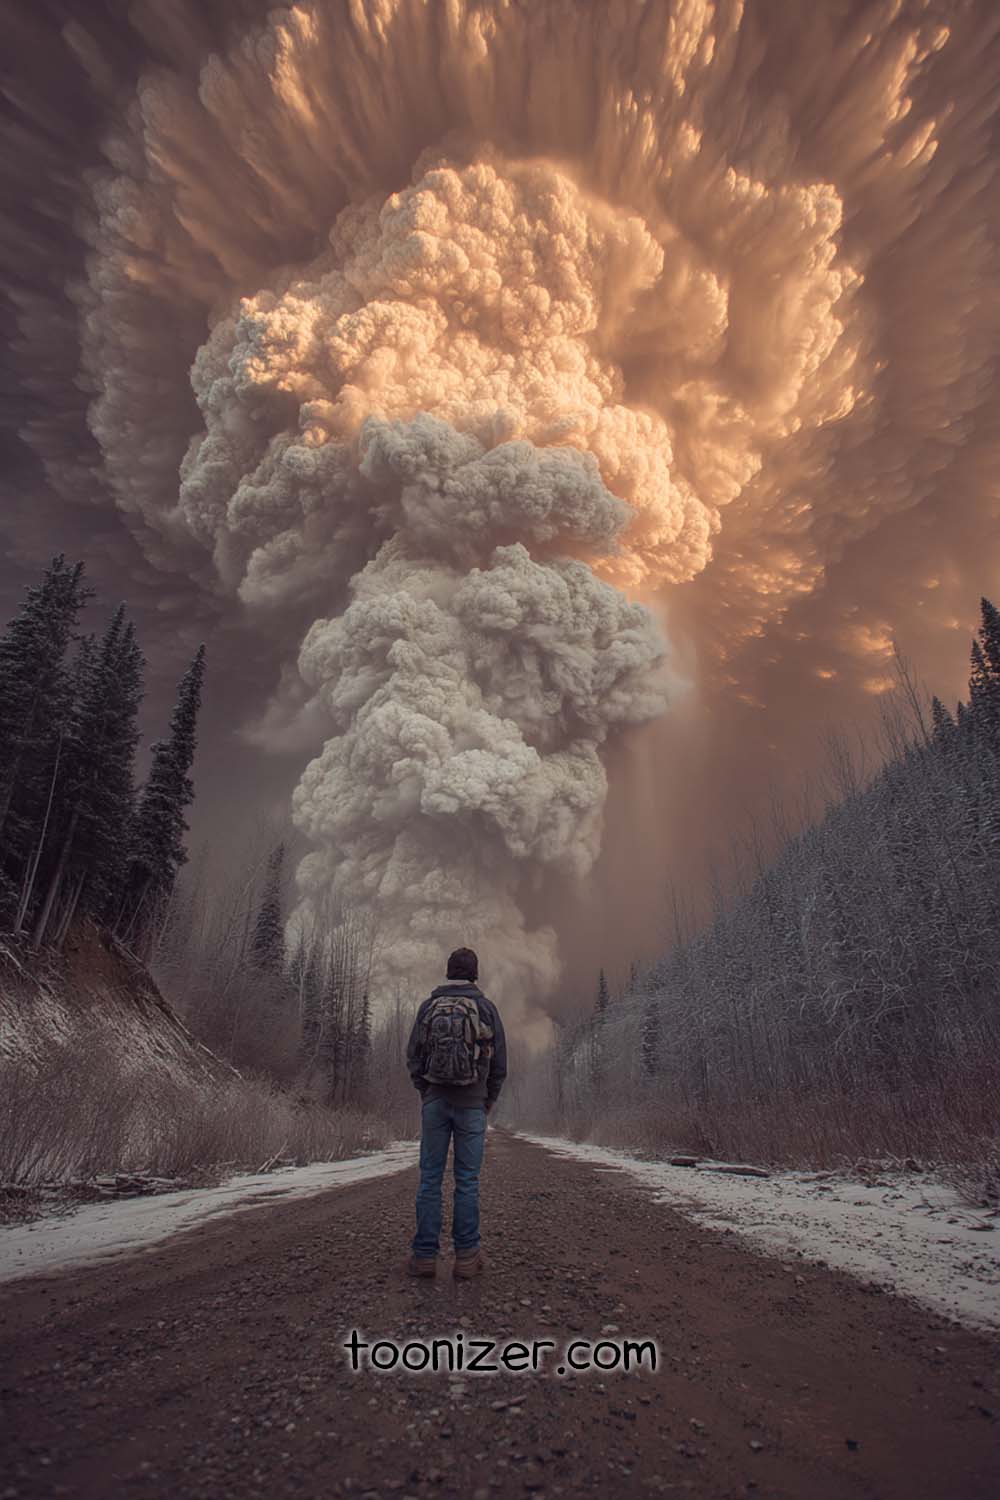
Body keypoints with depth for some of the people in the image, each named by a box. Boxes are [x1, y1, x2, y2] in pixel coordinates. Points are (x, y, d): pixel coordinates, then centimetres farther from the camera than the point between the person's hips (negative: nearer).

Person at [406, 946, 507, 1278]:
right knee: (467, 1180, 5)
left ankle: (425, 1255, 10)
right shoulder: (486, 1008, -3)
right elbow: (499, 1061, 0)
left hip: (434, 1101, 1)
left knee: (430, 1178, 7)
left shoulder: (429, 1006, 1)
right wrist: (490, 1100, 14)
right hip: (472, 1104, -1)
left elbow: (414, 1056, 3)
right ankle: (466, 1255, 10)